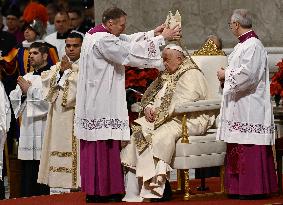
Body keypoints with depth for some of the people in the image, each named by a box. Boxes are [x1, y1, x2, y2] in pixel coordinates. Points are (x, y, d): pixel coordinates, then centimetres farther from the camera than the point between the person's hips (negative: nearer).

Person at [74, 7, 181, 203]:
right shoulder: (103, 41, -19)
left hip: (93, 104, 10)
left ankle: (92, 190, 15)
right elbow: (131, 53, -20)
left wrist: (153, 33, 7)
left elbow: (127, 41, 15)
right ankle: (102, 190, -1)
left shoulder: (94, 34, 12)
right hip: (103, 104, -10)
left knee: (94, 147, 12)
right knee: (104, 147, -5)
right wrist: (161, 38, -13)